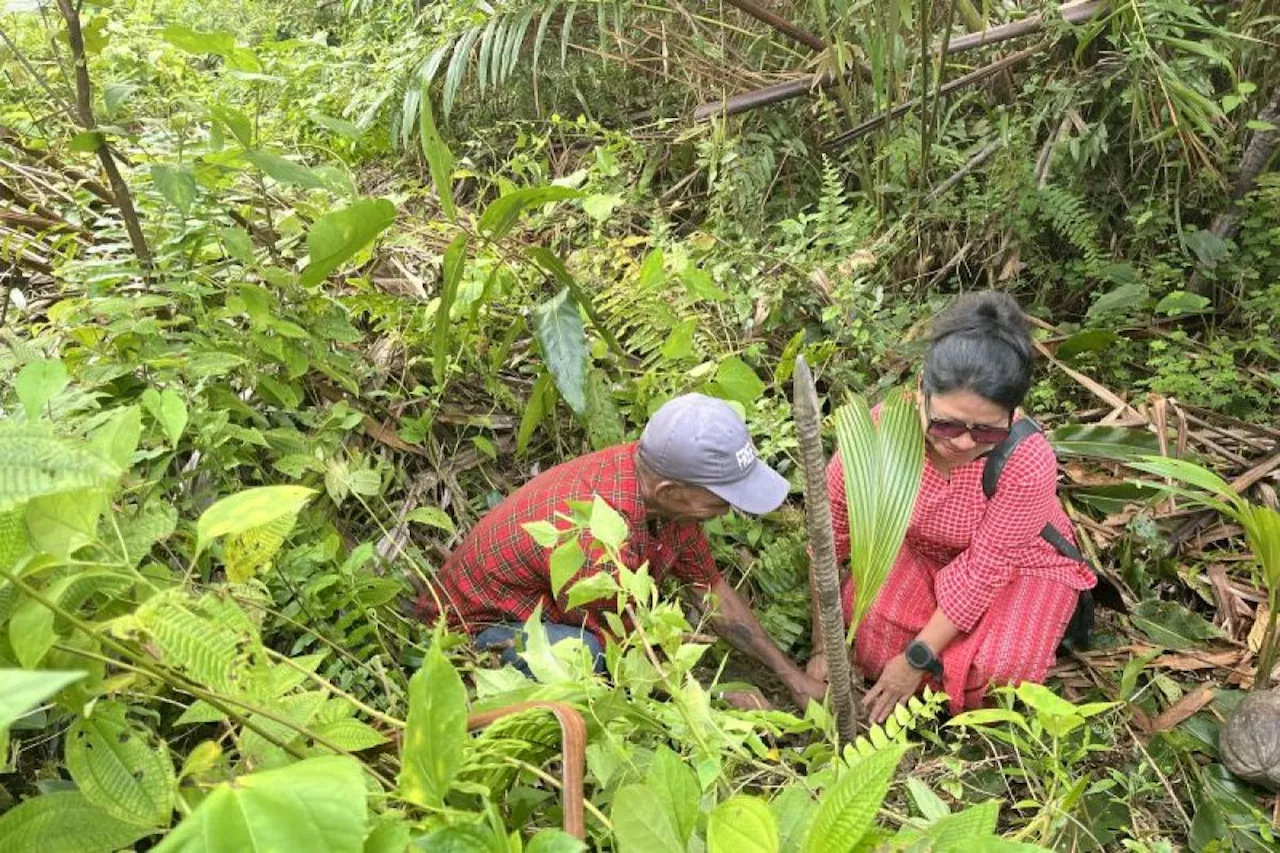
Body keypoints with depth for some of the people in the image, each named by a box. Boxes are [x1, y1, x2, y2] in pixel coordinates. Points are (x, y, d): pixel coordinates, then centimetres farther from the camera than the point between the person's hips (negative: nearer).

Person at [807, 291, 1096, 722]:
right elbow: (829, 534, -22)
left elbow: (984, 570, -27)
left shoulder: (1029, 462, -36)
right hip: (921, 551, 2)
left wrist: (918, 660, -22)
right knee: (872, 640, -21)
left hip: (1018, 564, -2)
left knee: (994, 670, -25)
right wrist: (823, 642, -16)